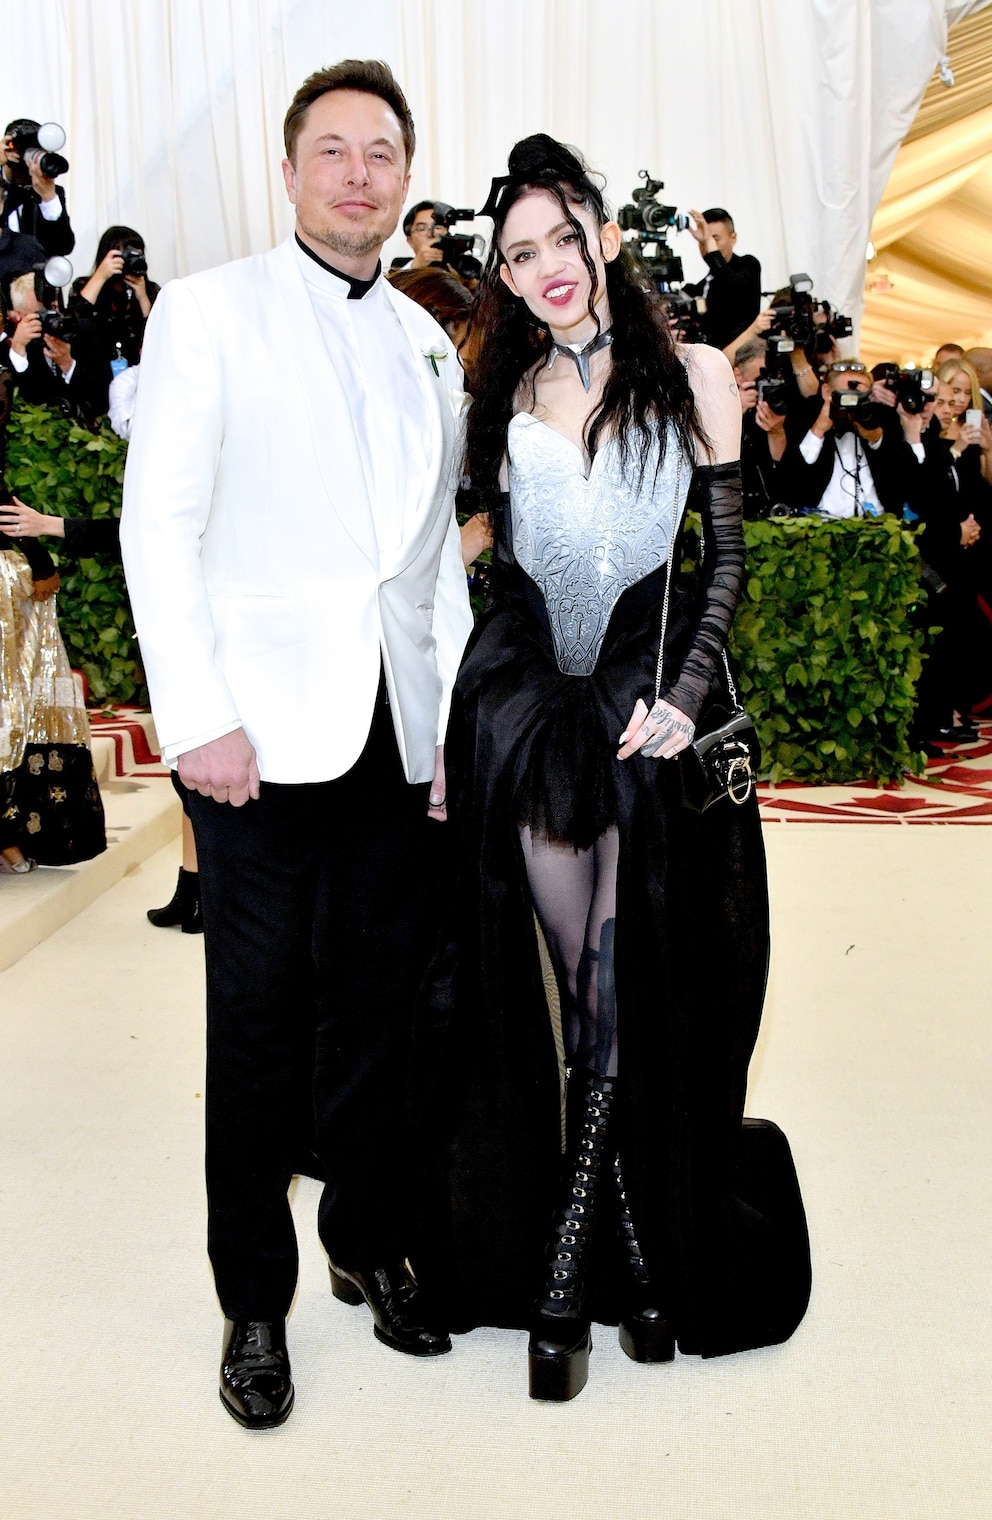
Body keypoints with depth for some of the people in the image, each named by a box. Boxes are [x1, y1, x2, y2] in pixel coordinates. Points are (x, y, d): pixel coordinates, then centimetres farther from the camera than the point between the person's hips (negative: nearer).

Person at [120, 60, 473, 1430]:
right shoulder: (210, 310, 1)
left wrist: (456, 723, 9)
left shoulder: (427, 345, 16)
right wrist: (198, 716, -13)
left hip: (401, 738, 4)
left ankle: (371, 1244, 30)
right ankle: (254, 1303, 18)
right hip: (265, 735, -4)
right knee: (260, 1029, 4)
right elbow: (159, 522, -5)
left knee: (382, 1012, 12)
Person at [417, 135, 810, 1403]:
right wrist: (453, 731, 5)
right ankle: (627, 1255, 16)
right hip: (524, 698, 2)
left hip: (650, 695, -2)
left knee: (638, 1003, -1)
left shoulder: (692, 375, 6)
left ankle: (566, 1275, 13)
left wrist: (684, 693, -10)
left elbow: (730, 555, 4)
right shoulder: (503, 398, 13)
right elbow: (501, 570, 13)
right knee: (565, 1003, 2)